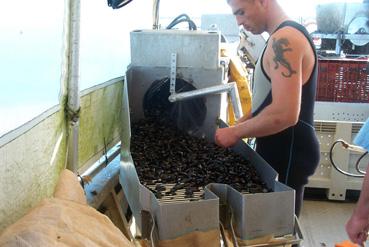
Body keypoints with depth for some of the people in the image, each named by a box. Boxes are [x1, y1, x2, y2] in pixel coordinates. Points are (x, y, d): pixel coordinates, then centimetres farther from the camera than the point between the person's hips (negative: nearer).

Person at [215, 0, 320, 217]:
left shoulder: (284, 39, -20)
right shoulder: (285, 37, 13)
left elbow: (285, 114, -29)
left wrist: (236, 132, -17)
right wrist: (243, 123, 10)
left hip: (289, 152, -10)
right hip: (280, 148, 10)